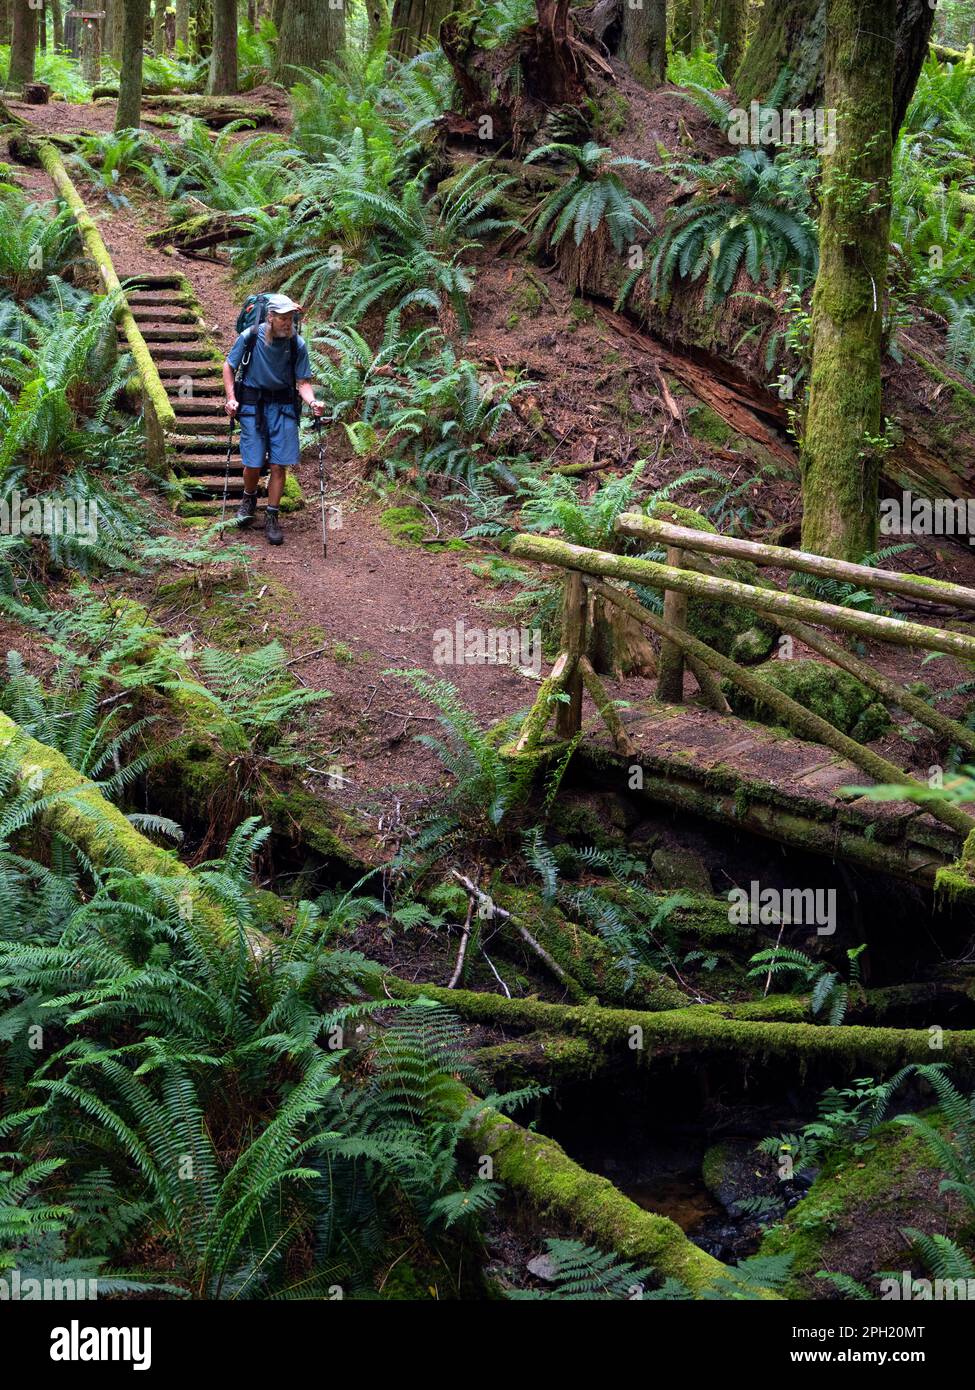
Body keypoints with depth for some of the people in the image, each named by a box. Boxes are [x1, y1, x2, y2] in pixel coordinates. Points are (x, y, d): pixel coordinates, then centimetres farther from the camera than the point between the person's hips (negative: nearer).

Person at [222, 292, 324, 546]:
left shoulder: (297, 344, -6)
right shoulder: (250, 337, -10)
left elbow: (303, 381, -1)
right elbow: (229, 366, 3)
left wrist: (312, 402, -21)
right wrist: (231, 399, -6)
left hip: (283, 407, 1)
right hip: (252, 404, -1)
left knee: (279, 465, -2)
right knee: (253, 463, -1)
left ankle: (272, 518, 10)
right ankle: (249, 499, 32)